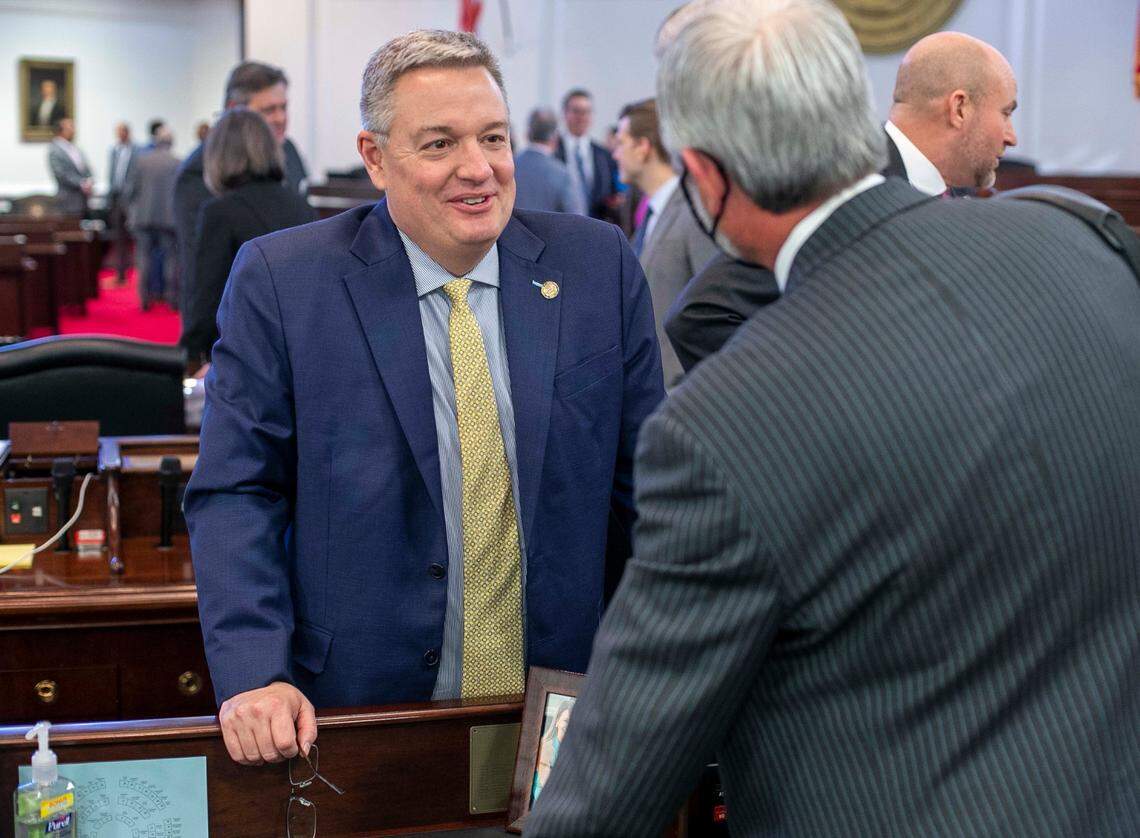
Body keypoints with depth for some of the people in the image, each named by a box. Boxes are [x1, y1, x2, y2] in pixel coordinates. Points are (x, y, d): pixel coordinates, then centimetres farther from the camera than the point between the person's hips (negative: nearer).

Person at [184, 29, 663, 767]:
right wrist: (254, 676, -17)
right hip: (354, 709, -2)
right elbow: (234, 495, -6)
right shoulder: (280, 282, -7)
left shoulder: (599, 265, -1)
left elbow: (642, 481, 3)